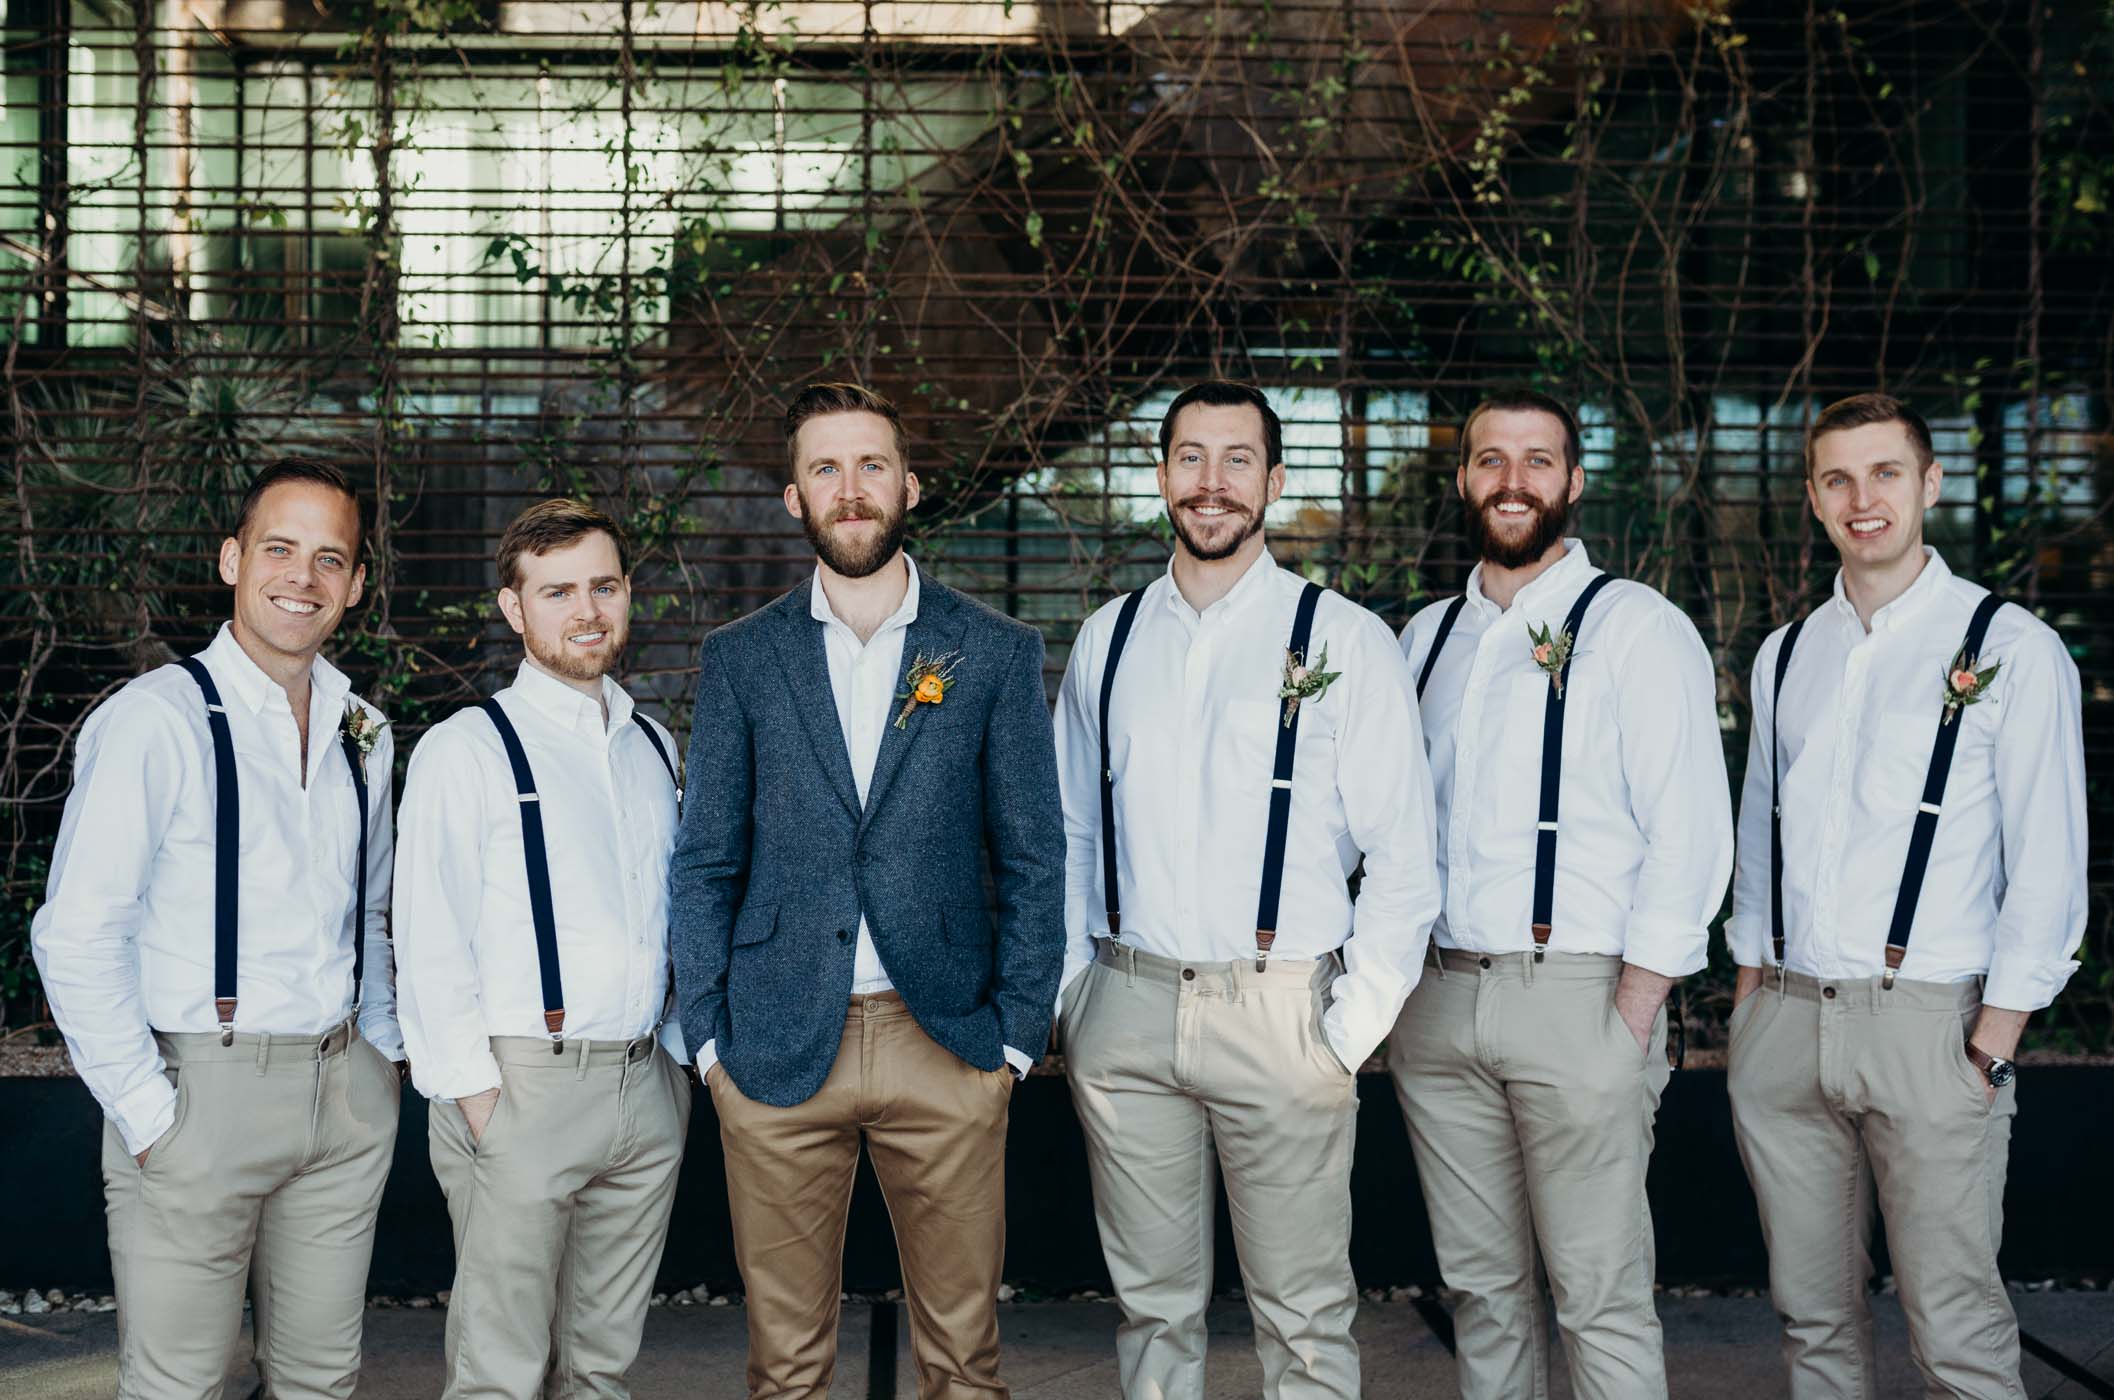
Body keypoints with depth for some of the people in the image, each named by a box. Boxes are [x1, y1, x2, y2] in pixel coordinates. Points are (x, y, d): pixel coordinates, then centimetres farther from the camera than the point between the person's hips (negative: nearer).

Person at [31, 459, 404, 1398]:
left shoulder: (362, 731, 10)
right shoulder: (154, 720, -10)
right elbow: (77, 939, -13)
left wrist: (380, 1053, 12)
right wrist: (148, 1113, -13)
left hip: (345, 1097, 6)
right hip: (200, 1086, -5)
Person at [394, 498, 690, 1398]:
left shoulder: (654, 747, 14)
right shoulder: (466, 749, -4)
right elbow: (430, 947, -8)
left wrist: (678, 1055, 11)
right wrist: (477, 1100, -13)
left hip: (646, 1084, 5)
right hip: (524, 1087, -5)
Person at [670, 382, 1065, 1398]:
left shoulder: (996, 652, 4)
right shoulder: (739, 658, 6)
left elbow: (1033, 860, 4)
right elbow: (704, 864, 7)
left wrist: (1017, 1034, -1)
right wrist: (709, 1036, 1)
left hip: (946, 1046, 0)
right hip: (777, 1047, 1)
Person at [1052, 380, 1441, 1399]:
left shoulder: (1345, 638, -2)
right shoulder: (1106, 639, 10)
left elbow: (1403, 857, -3)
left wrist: (1354, 1029, -7)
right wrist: (1071, 993, 9)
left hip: (1281, 1011, -3)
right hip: (1126, 1010, 3)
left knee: (1304, 1314, 3)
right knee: (1151, 1301, 12)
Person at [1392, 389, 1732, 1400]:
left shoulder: (1637, 628, -3)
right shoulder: (1426, 636, 14)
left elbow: (1689, 833, -8)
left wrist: (1632, 1013, -13)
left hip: (1577, 1000, -5)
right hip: (1436, 1001, 5)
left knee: (1600, 1302, -1)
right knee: (1483, 1287, 12)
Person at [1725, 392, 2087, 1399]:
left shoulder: (2012, 647, -2)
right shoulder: (1786, 656, 14)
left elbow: (2048, 863, -5)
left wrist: (1995, 1040, -10)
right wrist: (1749, 996, 12)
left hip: (1927, 1025, -4)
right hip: (1782, 1020, 5)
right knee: (1811, 1313, 12)